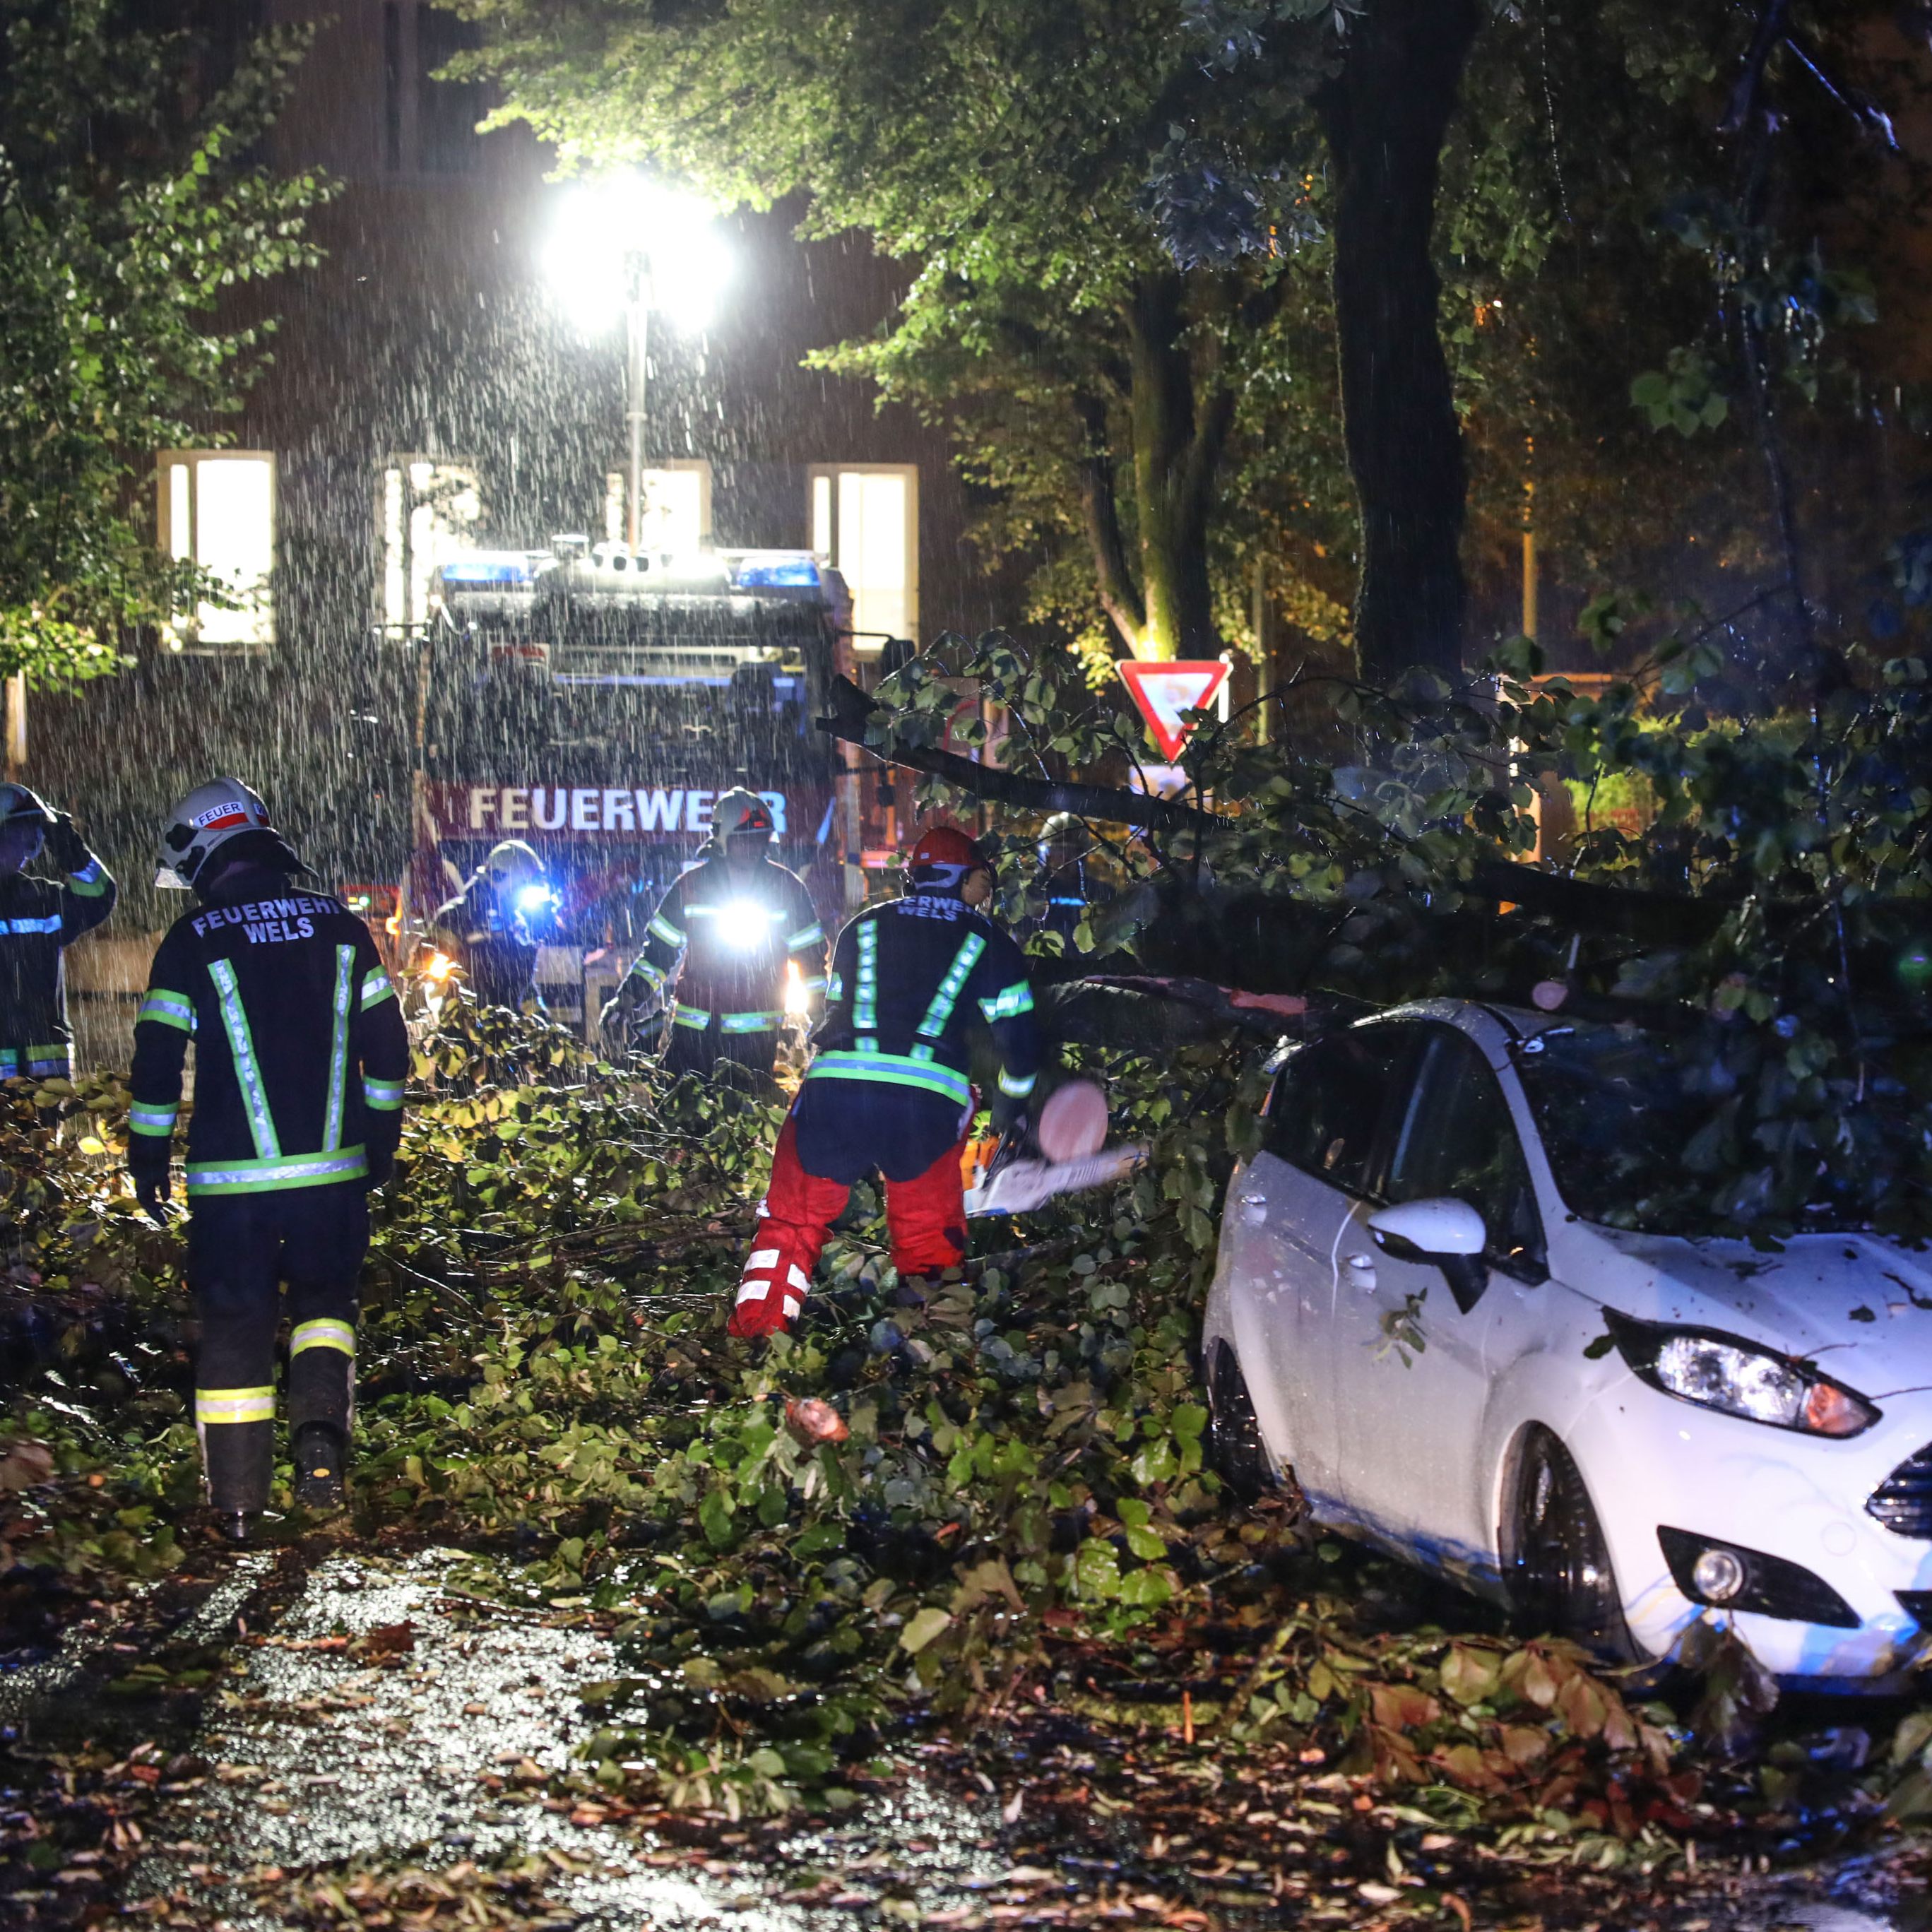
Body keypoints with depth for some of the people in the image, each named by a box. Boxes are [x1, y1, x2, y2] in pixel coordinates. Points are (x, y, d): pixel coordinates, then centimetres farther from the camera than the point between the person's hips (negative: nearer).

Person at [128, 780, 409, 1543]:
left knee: (235, 1327, 8)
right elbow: (387, 1045, 8)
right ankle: (321, 1430, -7)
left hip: (232, 1177, -2)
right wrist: (380, 1142, 19)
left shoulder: (194, 939, -6)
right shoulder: (340, 926, 4)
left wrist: (148, 1159, 7)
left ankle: (237, 1506, 9)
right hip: (334, 1167, 3)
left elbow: (157, 1062, -5)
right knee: (326, 1297, 20)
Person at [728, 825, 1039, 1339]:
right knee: (927, 1225, 19)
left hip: (835, 1084, 1)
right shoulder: (990, 944, 16)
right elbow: (1018, 1034, 17)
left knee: (793, 1218, 9)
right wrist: (1013, 1102, 35)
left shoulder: (862, 928, 23)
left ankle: (756, 1330, 0)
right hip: (930, 1099, -1)